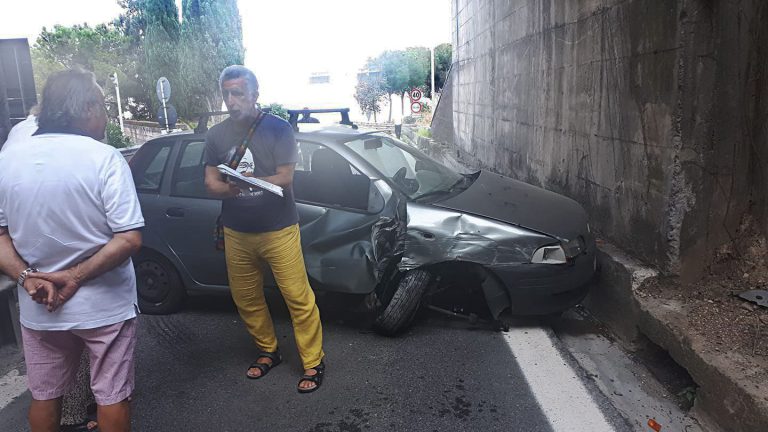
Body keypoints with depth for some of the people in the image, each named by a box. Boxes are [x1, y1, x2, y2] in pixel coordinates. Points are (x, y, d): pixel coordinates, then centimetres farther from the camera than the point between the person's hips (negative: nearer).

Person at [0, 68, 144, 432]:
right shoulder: (103, 158, -15)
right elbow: (129, 239, -20)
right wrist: (76, 277, -15)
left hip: (37, 307, 5)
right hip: (103, 305, -4)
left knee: (43, 396, 23)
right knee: (112, 397, 13)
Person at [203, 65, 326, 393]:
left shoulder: (278, 129, -7)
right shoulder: (216, 135, 5)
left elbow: (285, 179, -13)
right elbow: (212, 185, -1)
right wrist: (240, 185, -23)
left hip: (278, 230, -4)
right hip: (237, 233, 5)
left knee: (299, 298, -4)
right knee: (246, 299, 13)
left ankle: (313, 362, 10)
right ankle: (268, 351, 34)